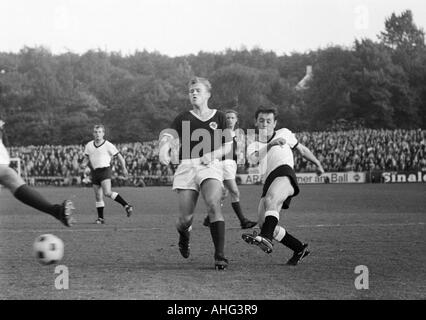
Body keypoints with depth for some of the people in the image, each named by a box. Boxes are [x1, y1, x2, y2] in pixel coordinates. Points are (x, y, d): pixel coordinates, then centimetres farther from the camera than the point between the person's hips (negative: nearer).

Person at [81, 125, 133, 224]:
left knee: (107, 193, -23)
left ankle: (126, 206, -15)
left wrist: (124, 169, 2)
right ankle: (100, 218, 12)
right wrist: (84, 164, -5)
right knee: (98, 196, 6)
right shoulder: (89, 146, 9)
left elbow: (119, 156, 2)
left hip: (105, 170, -5)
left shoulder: (108, 145, -5)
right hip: (94, 172, 5)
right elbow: (86, 158, 17)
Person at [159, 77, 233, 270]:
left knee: (213, 205, -27)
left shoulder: (219, 117, 13)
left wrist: (213, 154, -5)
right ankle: (184, 235, 36)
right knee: (185, 219, -4)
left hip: (210, 167, -1)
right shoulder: (183, 119, 10)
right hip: (186, 167, 1)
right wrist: (164, 148, -29)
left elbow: (228, 145, 15)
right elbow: (167, 135, -5)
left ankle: (220, 255, -26)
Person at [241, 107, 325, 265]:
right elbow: (255, 158, 1)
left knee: (270, 199, -36)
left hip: (284, 173, -5)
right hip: (268, 182, 5)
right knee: (263, 223, -7)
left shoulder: (284, 133, 25)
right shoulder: (253, 146, 26)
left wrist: (318, 164, 40)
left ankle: (266, 237, -59)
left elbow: (302, 149, 37)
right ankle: (299, 249, 6)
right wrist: (271, 144, -12)